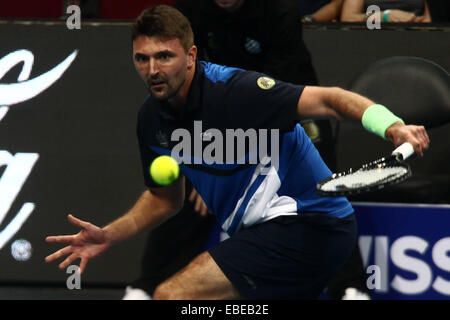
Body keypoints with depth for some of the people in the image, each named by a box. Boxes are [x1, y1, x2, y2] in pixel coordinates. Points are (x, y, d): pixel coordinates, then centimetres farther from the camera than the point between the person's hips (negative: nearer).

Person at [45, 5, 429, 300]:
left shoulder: (231, 90, -22)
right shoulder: (152, 119, 3)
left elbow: (327, 99, -31)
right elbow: (165, 197, 19)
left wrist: (391, 126, -47)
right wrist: (109, 236, 5)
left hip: (308, 223, -9)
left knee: (171, 296, -20)